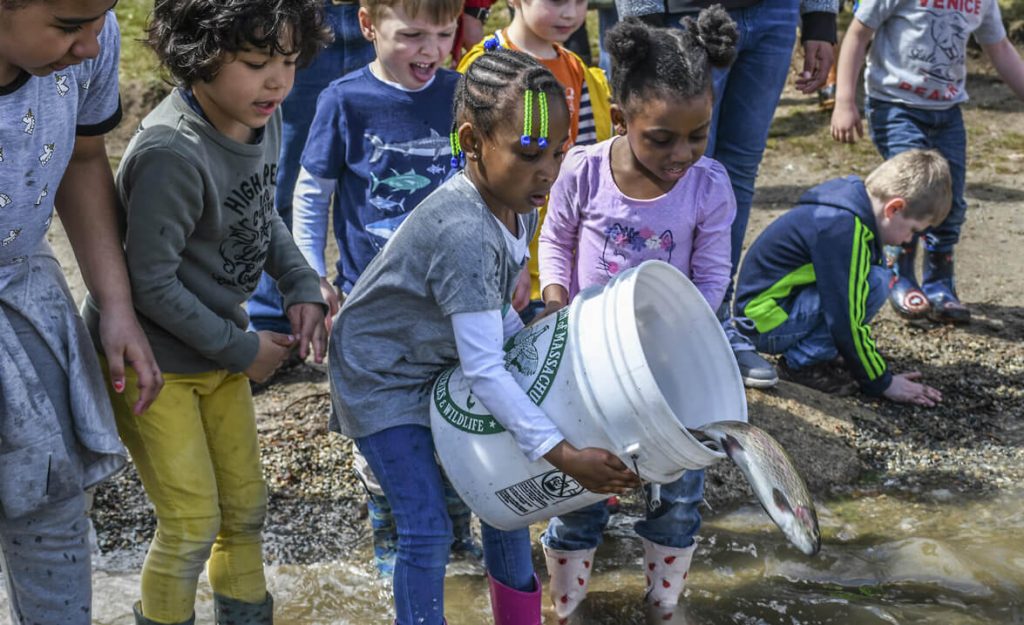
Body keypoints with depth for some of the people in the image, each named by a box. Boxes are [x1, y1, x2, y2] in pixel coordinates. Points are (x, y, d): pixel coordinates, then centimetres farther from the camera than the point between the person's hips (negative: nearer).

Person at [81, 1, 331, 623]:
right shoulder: (171, 155, -32)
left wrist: (303, 287, -5)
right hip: (152, 358, -7)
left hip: (217, 345, 7)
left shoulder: (263, 116, -8)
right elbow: (152, 284, -26)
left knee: (246, 506, 19)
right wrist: (240, 349, -16)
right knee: (192, 523, 3)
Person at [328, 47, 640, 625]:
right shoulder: (465, 233, -36)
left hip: (444, 368, 8)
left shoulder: (519, 208, -9)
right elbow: (484, 370, -36)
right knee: (429, 532, -7)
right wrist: (563, 455, -37)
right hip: (382, 381, -8)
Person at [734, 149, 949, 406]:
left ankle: (802, 350, 8)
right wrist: (882, 383, -13)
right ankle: (803, 360, -10)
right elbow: (846, 323, -23)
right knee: (876, 282, -18)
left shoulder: (852, 208, 7)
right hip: (766, 320, -10)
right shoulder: (843, 230, -24)